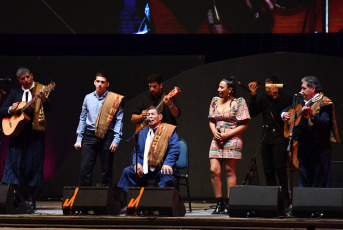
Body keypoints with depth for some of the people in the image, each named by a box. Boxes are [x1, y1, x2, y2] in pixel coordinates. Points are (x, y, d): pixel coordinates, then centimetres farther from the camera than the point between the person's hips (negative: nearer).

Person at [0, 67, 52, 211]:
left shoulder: (40, 89, 4)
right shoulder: (14, 92, 14)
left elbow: (48, 109, -9)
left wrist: (43, 99, -29)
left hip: (35, 133, -3)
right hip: (18, 132, 3)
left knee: (34, 165, -4)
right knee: (15, 163, -1)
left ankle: (31, 201, 3)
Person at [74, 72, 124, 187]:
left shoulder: (115, 99, 0)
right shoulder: (88, 98, 11)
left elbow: (119, 120, -1)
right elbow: (82, 119, 17)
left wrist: (116, 140, -9)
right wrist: (79, 138, 12)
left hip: (106, 136, -3)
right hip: (90, 136, 3)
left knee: (106, 170, 1)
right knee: (85, 169, -3)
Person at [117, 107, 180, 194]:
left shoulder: (169, 130, 6)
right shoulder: (142, 133, 23)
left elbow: (174, 150, -6)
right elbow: (136, 151, 20)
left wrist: (167, 164, -24)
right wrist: (136, 163, -3)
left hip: (162, 167, -5)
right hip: (144, 169, 5)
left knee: (167, 174, -36)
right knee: (127, 172, -14)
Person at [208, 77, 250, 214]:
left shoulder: (238, 102, -2)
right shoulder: (215, 101, 15)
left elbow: (244, 125, -5)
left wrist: (227, 135, -12)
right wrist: (214, 132, -1)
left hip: (232, 140, -5)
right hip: (217, 140, 5)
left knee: (229, 171, -4)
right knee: (214, 171, -6)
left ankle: (229, 204, 1)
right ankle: (219, 204, 1)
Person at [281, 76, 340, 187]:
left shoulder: (323, 103, -9)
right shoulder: (300, 101, 14)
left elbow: (325, 123, -23)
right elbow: (287, 109, 28)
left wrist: (312, 115, -38)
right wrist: (284, 114, 6)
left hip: (319, 148, -7)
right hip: (303, 147, 7)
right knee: (304, 180, 10)